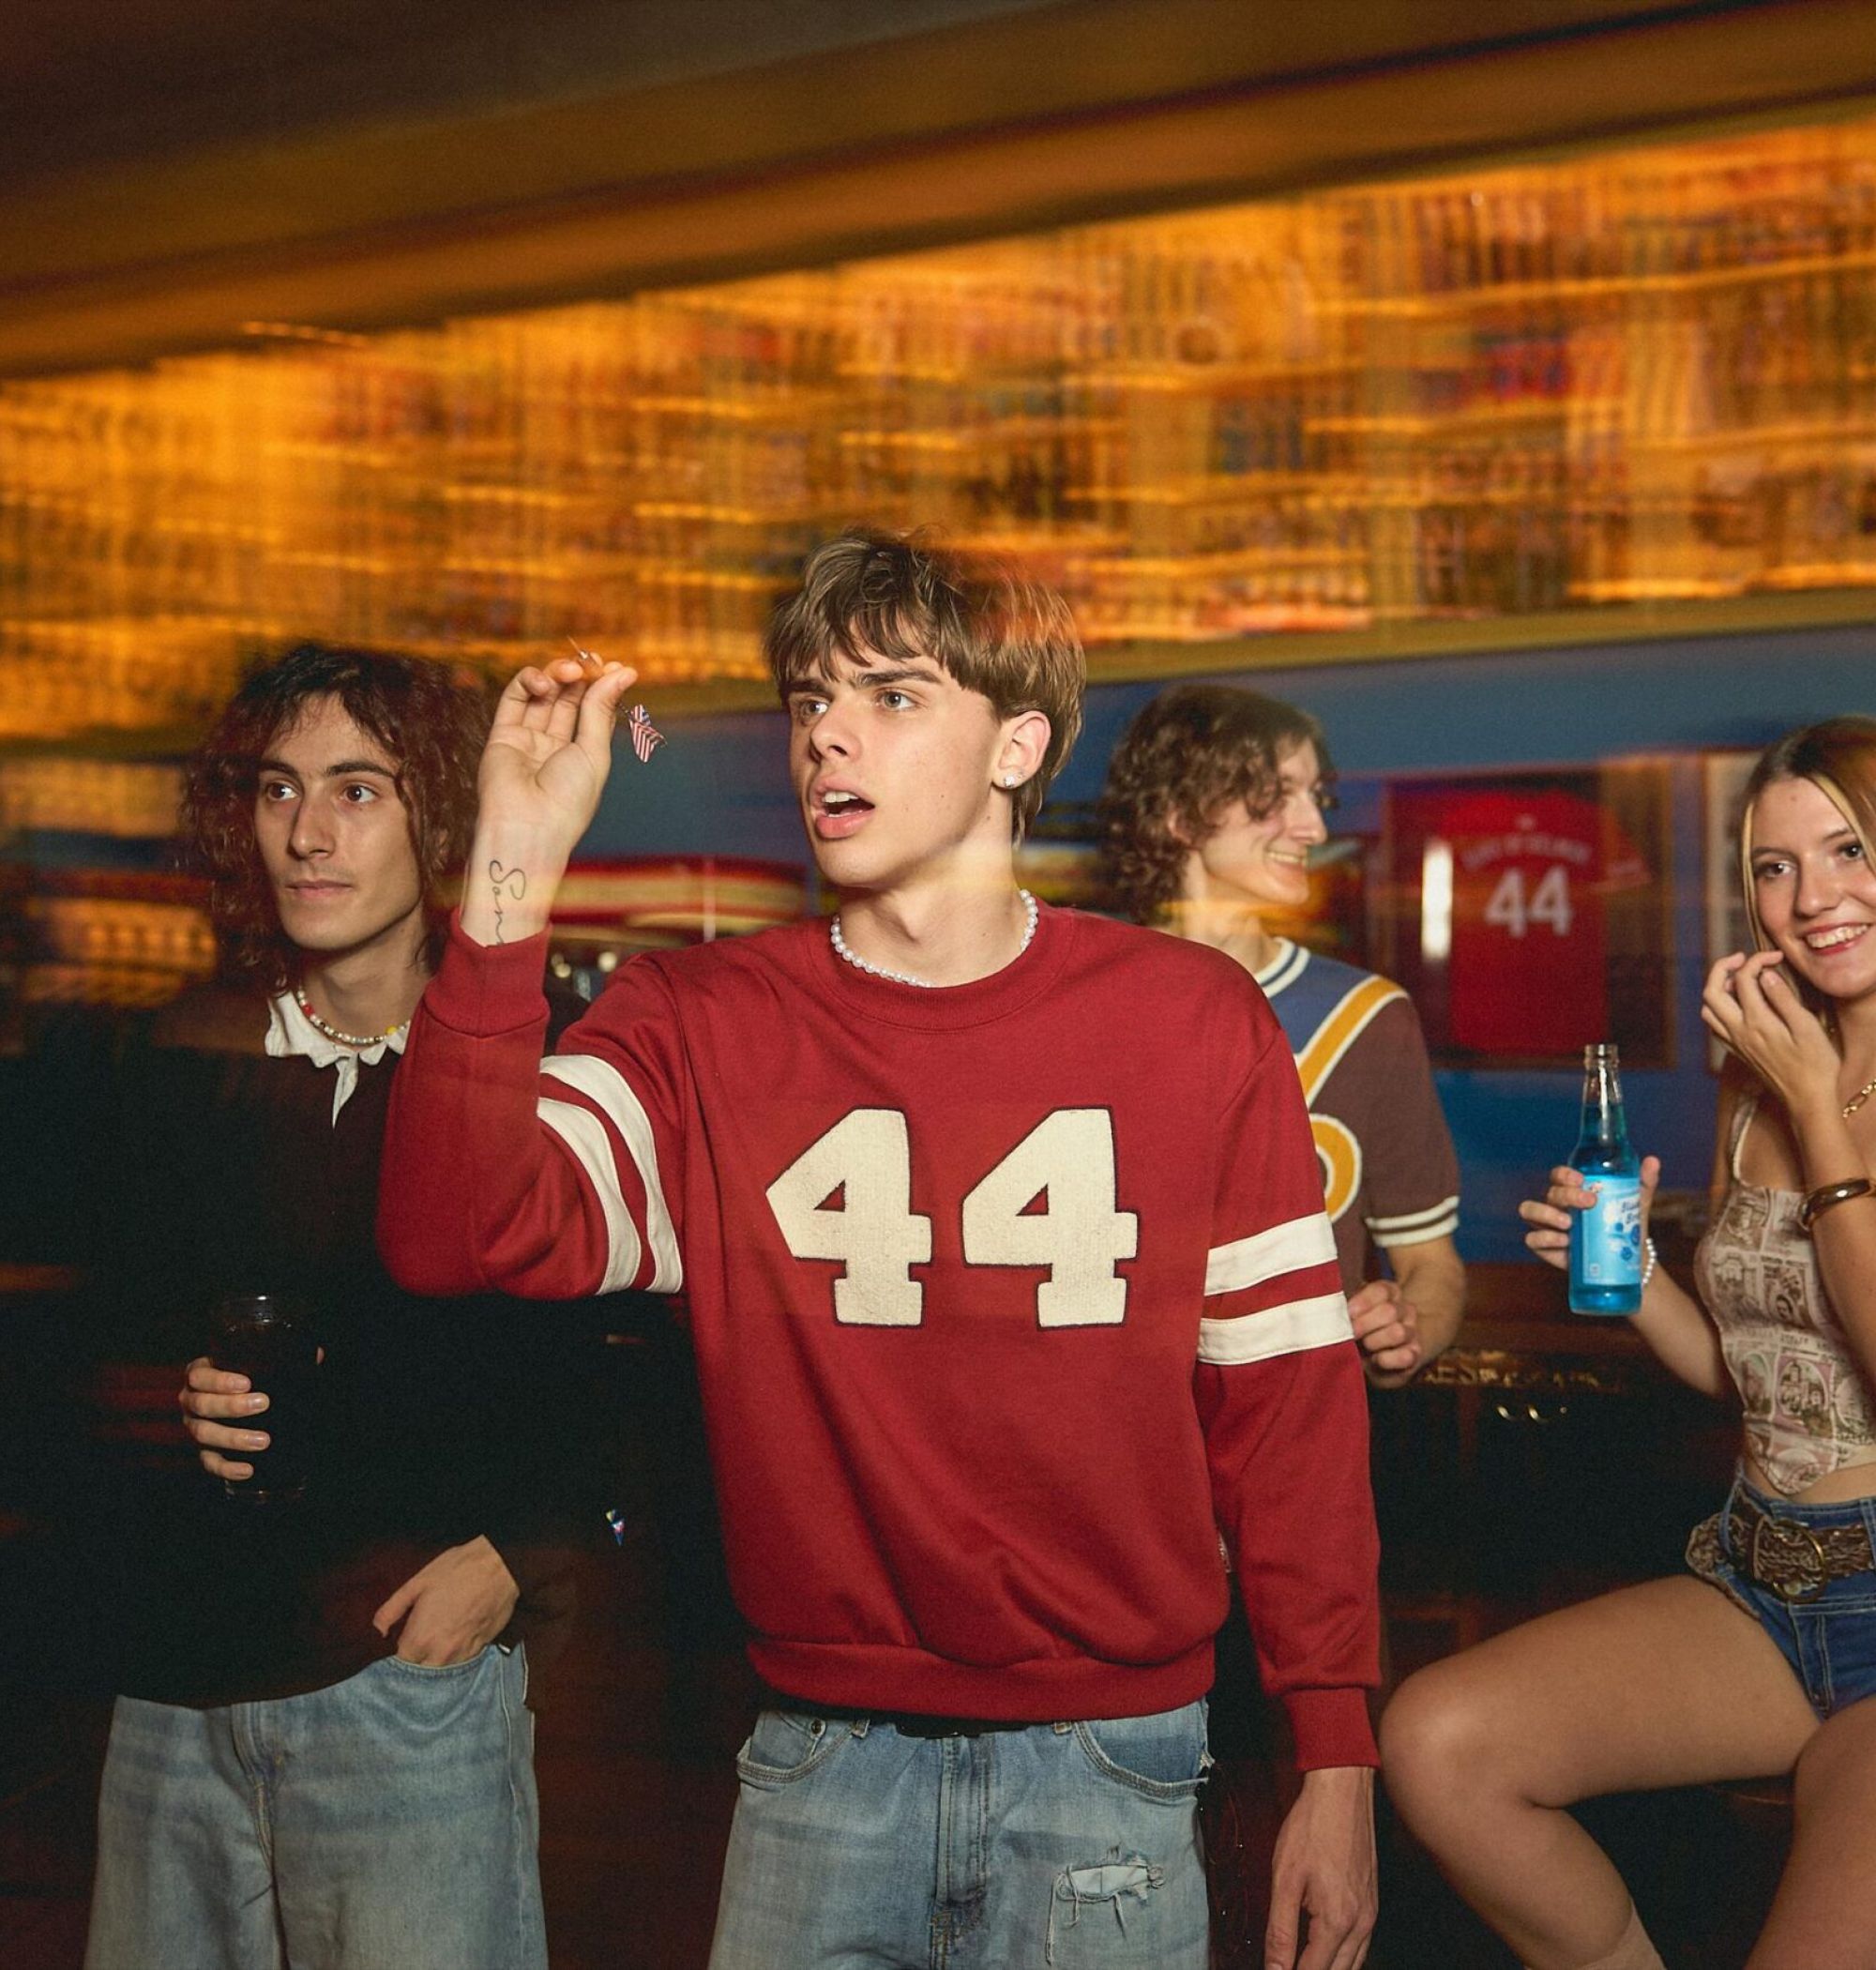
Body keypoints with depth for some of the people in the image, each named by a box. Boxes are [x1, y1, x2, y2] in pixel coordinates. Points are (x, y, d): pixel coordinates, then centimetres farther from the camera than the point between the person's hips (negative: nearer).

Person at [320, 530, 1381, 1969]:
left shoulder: (1194, 1021, -2)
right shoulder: (698, 1028, -1)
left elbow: (1287, 1394, 0)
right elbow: (457, 1239, -17)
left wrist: (1338, 1761, -1)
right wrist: (515, 877, -23)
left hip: (1105, 1756, 0)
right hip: (820, 1760, 1)